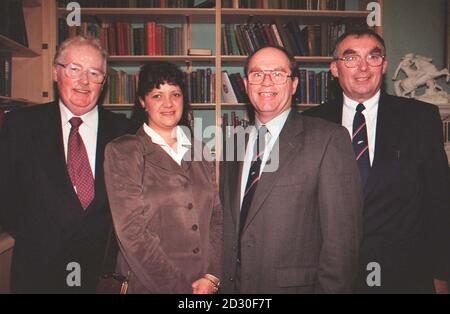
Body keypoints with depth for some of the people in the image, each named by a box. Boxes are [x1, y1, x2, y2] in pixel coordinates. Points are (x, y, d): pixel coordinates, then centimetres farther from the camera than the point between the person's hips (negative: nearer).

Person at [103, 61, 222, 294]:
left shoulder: (199, 152, 7)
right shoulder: (122, 152, -6)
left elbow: (217, 216, 5)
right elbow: (131, 231, -13)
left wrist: (212, 277, -8)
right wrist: (179, 288, -15)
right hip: (148, 285, -4)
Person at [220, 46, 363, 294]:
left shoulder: (328, 139, -12)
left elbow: (341, 233, -14)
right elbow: (228, 224, 10)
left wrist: (329, 288, -16)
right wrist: (223, 281, 4)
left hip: (294, 284, -5)